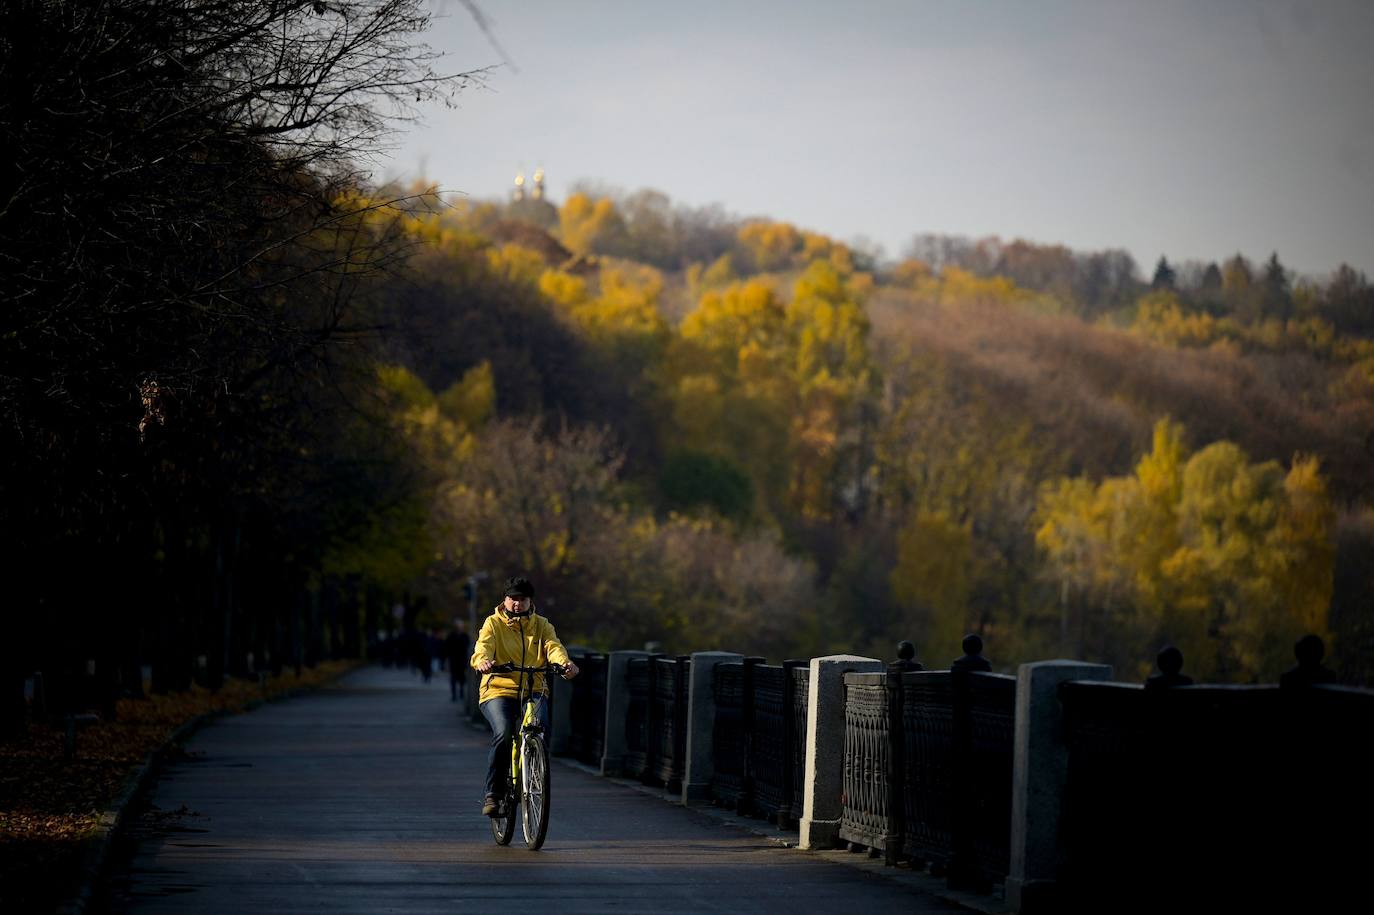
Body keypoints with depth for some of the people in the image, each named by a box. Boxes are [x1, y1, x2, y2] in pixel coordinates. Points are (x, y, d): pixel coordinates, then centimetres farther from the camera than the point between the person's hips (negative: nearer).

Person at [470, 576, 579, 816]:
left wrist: (564, 662, -29)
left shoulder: (541, 625, 14)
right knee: (503, 734, -28)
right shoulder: (493, 624, 7)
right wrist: (483, 661, -37)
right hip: (499, 691, -2)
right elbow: (483, 646, -12)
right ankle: (492, 793, -15)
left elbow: (553, 646, -5)